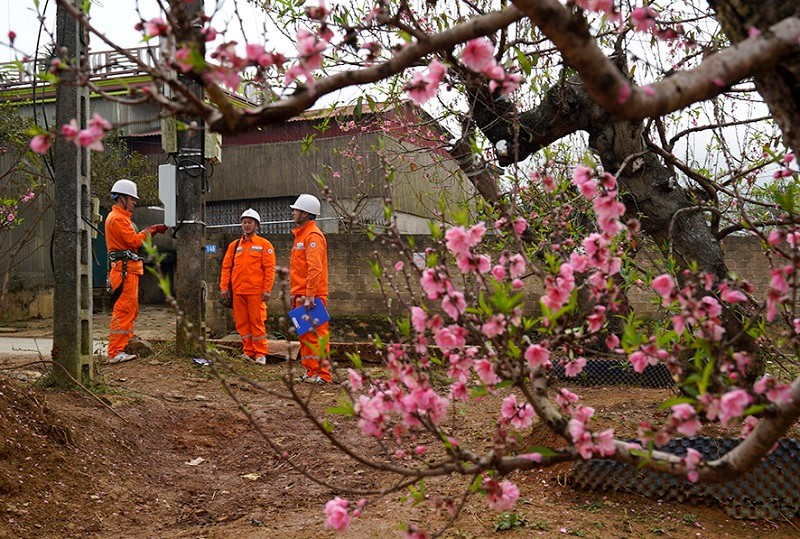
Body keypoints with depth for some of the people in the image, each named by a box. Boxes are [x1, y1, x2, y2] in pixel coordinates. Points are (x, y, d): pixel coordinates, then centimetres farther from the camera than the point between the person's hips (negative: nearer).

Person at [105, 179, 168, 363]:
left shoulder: (122, 217, 23)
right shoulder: (117, 218, -11)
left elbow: (133, 240, 18)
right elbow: (134, 241, -17)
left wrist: (150, 231, 8)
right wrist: (151, 231, -4)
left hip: (129, 270, 11)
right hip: (124, 269, -11)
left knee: (131, 311, 15)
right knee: (123, 311, -12)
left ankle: (124, 345, 22)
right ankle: (115, 353, -11)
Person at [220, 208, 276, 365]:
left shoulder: (264, 244, 2)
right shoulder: (234, 245, 14)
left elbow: (269, 268, -3)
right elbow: (226, 267, 12)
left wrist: (267, 289, -11)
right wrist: (224, 287, 2)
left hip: (255, 291, -4)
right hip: (237, 291, 4)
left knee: (257, 322, -3)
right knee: (242, 322, 8)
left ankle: (260, 353, 5)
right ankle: (248, 351, 17)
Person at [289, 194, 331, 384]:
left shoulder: (313, 236, -12)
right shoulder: (300, 234, 20)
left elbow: (315, 268, -21)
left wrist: (309, 296, -24)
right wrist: (294, 292, 21)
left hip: (312, 296, -10)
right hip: (301, 295, 10)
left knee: (317, 335, -6)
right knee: (305, 335, 13)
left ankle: (322, 374, -2)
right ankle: (311, 371, 20)